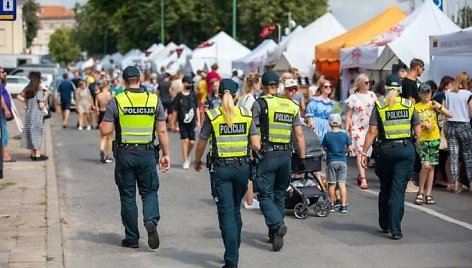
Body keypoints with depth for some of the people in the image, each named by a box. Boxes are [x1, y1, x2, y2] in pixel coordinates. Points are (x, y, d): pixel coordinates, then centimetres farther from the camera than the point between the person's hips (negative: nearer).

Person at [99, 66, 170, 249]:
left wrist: (102, 122, 15)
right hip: (147, 153, 1)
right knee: (149, 191, 14)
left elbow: (105, 131, -7)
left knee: (127, 196, 10)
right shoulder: (154, 100, -1)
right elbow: (162, 131, -1)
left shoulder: (116, 101, -6)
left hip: (124, 154, -1)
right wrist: (166, 154, 7)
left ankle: (132, 238, 15)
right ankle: (151, 221, -14)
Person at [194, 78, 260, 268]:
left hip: (221, 169, -2)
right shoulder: (247, 115, -1)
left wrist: (197, 161, 20)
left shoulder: (212, 116, -6)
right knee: (236, 211, 20)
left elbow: (201, 145, 1)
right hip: (242, 167, 3)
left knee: (226, 213, -1)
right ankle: (233, 251, 30)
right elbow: (256, 145, -3)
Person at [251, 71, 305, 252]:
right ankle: (275, 234, 20)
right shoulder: (292, 105, 11)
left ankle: (277, 225, -22)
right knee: (279, 194, 15)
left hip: (267, 155, -5)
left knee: (265, 195, 0)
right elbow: (299, 135, 9)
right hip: (286, 155, 5)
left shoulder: (260, 104, -4)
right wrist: (302, 159, 14)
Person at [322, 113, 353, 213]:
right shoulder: (344, 135, -4)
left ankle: (332, 205, 15)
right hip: (342, 161, 1)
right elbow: (350, 149, -1)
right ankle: (343, 206, 1)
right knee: (342, 184, 3)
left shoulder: (327, 135, -7)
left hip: (331, 162, -1)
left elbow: (324, 148, 1)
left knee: (332, 184, 9)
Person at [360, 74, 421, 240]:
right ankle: (395, 230, -5)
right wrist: (414, 145, 23)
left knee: (385, 188, 17)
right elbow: (418, 131, 4)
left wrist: (364, 153, -1)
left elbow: (372, 132, -6)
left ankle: (385, 225, 28)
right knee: (398, 190, 0)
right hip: (406, 149, 0)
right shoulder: (409, 104, 4)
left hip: (386, 149, 0)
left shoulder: (379, 105, -1)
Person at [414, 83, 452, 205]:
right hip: (422, 140, -3)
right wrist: (423, 124, -15)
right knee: (426, 165, -17)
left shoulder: (434, 105, 7)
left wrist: (439, 107, -15)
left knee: (431, 167, 6)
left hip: (434, 139, 3)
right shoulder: (416, 107, 1)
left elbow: (450, 115, -2)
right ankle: (420, 192, -1)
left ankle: (428, 194, 13)